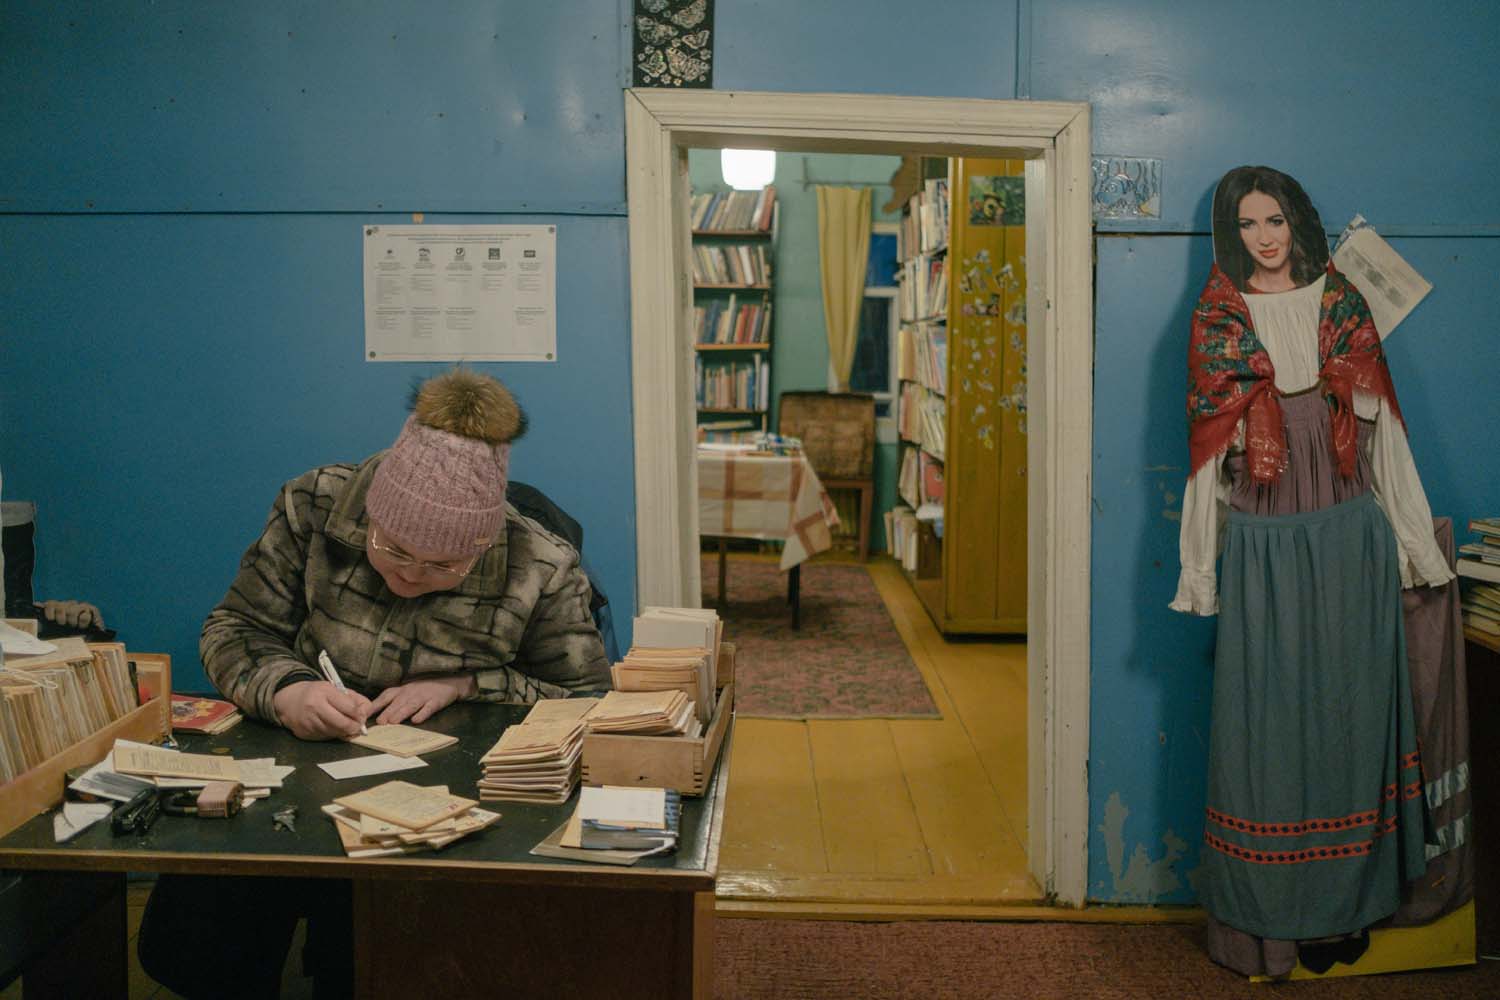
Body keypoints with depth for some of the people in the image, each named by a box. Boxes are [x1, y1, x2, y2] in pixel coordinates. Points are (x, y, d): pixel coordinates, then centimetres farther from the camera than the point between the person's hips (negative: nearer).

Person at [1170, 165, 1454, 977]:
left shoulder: (1342, 304, 7)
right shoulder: (1217, 321, 2)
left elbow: (1382, 428, 8)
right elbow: (1207, 449, 1)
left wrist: (1413, 542, 8)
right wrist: (1200, 567, 0)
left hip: (1349, 537, 2)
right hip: (1262, 545, -2)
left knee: (1348, 707, 8)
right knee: (1265, 718, 2)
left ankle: (1345, 904, 22)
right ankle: (1264, 916, 13)